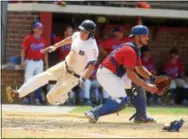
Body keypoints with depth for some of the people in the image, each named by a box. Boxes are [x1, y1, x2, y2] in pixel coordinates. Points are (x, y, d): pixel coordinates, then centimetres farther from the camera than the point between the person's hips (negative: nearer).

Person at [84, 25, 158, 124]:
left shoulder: (135, 49, 13)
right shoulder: (130, 50, -20)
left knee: (139, 84, 13)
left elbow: (139, 68, 19)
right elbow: (130, 74, -25)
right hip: (106, 74, -11)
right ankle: (94, 113, -24)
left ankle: (141, 116, 15)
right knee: (123, 100, -21)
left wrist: (152, 78, 1)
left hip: (116, 74, 11)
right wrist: (146, 86, -25)